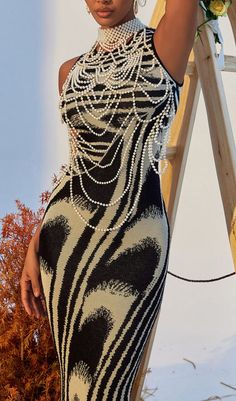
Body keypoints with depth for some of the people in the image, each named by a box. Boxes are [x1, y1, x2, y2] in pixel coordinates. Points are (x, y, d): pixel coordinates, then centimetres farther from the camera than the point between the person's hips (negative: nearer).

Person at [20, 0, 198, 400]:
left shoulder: (164, 46, 1)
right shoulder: (72, 70, 13)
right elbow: (80, 161, 14)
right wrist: (35, 242, 10)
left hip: (135, 238, -4)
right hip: (65, 235, 4)